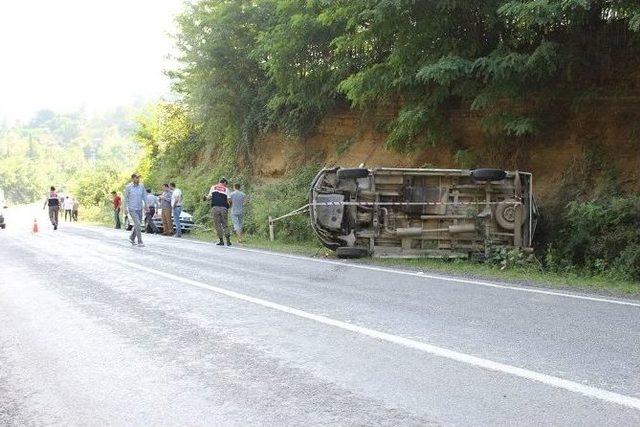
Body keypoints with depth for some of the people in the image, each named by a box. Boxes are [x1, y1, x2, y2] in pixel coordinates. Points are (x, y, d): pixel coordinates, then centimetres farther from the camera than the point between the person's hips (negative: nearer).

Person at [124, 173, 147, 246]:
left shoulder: (141, 186, -2)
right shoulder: (128, 187, -12)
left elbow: (144, 196, 6)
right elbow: (126, 198, -5)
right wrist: (125, 208, -4)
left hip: (139, 209, 5)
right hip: (132, 209, -5)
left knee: (137, 224, 14)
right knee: (137, 224, -15)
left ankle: (132, 238, 37)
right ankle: (140, 242, -9)